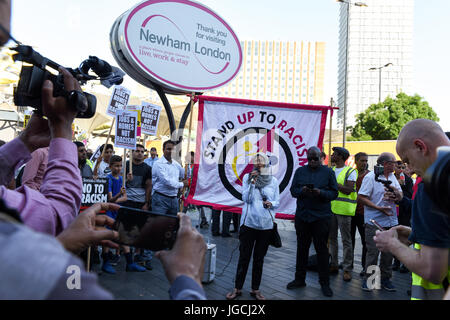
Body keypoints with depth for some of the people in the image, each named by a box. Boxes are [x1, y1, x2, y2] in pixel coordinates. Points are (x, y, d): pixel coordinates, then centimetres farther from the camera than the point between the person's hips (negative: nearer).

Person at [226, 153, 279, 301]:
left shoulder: (273, 181, 3)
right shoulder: (247, 177, 0)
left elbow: (277, 202, 7)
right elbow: (246, 198, -8)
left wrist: (271, 204, -14)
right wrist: (252, 181, -16)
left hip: (266, 225, 2)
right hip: (248, 223, -1)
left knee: (259, 258, 12)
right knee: (244, 257, 4)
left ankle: (255, 289, 26)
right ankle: (237, 288, 20)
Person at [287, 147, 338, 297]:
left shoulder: (328, 172, 2)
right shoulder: (300, 171, 9)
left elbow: (334, 193, -2)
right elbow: (293, 190, 6)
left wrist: (320, 193, -20)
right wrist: (302, 191, -15)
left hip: (321, 217, -3)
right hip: (302, 215, 3)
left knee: (322, 249, 3)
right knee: (302, 247, 11)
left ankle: (325, 283, 16)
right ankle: (299, 279, 24)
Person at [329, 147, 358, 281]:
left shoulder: (350, 171, -6)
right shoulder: (331, 170, 14)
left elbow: (348, 190, -16)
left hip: (344, 209, -6)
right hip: (331, 208, 7)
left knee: (346, 240, 0)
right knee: (332, 238, 12)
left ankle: (347, 269, 7)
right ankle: (334, 265, 23)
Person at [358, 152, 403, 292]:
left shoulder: (392, 177, 13)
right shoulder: (370, 177, -8)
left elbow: (400, 196, 16)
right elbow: (361, 197, -13)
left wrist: (397, 194, -9)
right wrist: (379, 208, -19)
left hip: (391, 222, 6)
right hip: (374, 222, -6)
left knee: (389, 252, 11)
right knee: (373, 252, -1)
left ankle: (385, 278, 25)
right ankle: (368, 279, 13)